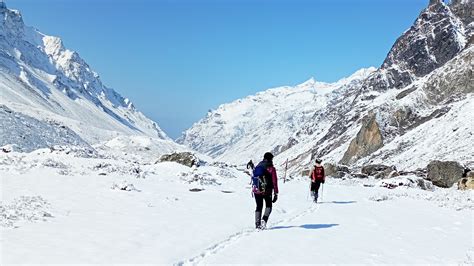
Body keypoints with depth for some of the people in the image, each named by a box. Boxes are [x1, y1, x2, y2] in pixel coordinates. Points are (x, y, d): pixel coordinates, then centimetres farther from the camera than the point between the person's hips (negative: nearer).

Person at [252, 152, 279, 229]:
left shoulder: (257, 167, 8)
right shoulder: (271, 168, -7)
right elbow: (274, 182, -9)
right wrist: (276, 194, -5)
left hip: (257, 191, 4)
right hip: (267, 191, -3)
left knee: (258, 207, 15)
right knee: (268, 206, 17)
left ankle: (257, 224, 9)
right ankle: (264, 219, -5)